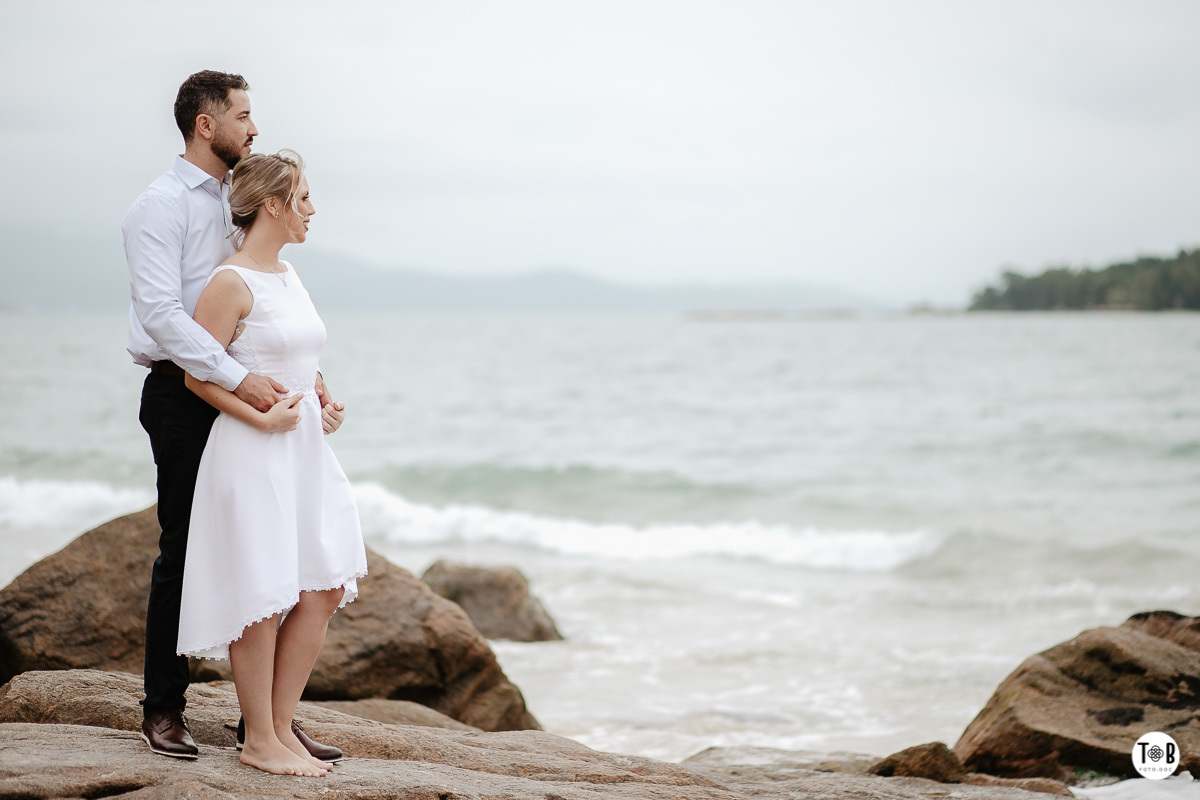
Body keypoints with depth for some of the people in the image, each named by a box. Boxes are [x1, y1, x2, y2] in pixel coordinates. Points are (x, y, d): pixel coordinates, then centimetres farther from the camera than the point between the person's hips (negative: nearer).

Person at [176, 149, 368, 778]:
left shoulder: (289, 276, 14)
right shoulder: (232, 283, -11)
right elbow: (198, 373, -13)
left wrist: (323, 406, 10)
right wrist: (262, 418, -19)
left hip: (304, 449, 9)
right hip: (252, 452, -9)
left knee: (325, 589, 6)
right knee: (262, 597, -3)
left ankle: (281, 725, 16)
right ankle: (258, 741, 7)